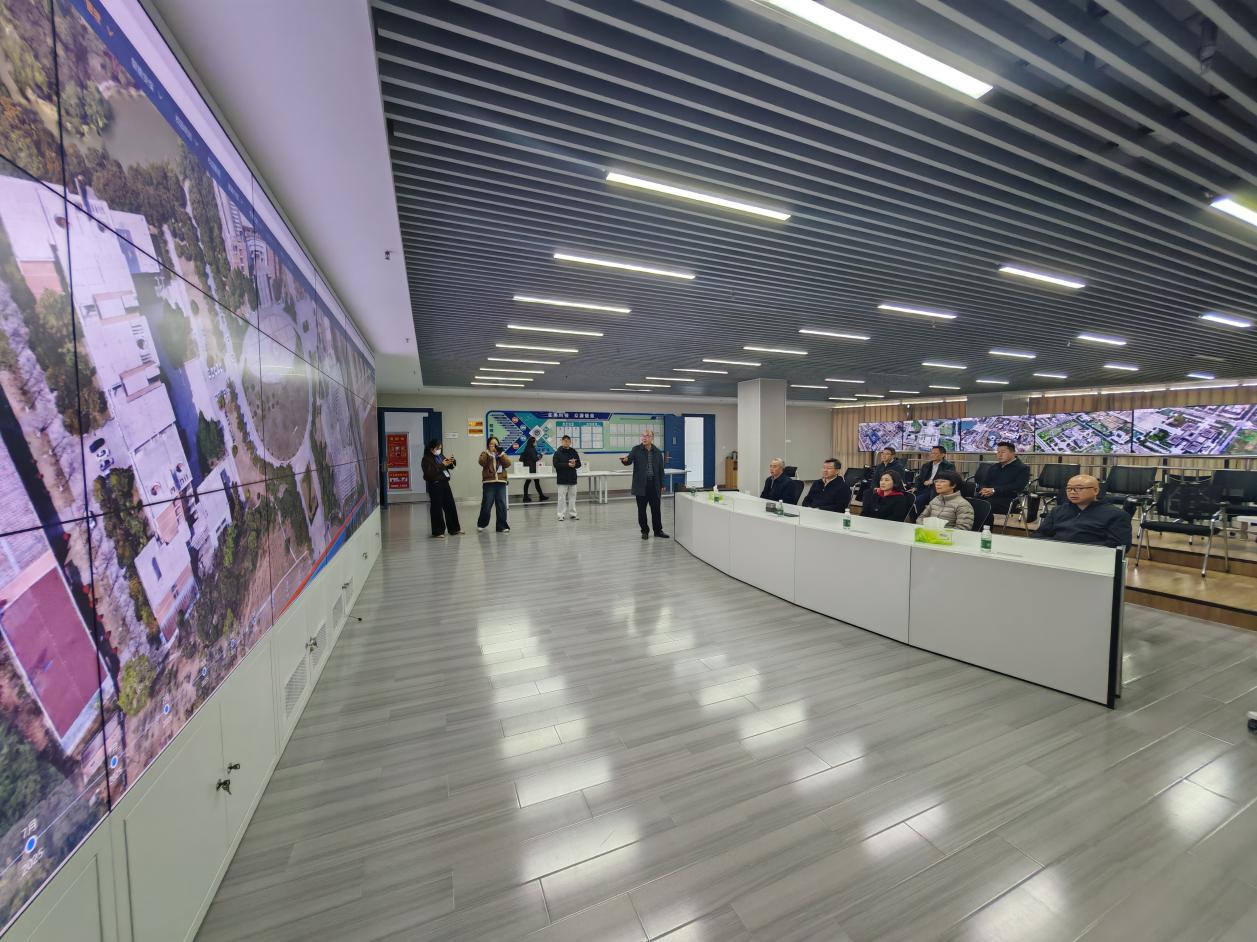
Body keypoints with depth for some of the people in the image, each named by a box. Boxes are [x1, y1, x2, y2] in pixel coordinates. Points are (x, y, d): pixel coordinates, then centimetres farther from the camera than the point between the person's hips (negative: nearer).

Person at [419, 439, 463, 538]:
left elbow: (451, 466, 20)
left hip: (445, 483, 7)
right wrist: (442, 465, -19)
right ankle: (437, 532, 6)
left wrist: (451, 461, -3)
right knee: (436, 509, -2)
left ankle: (454, 529, 22)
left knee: (450, 506, 11)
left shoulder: (441, 456, 13)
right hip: (435, 485, -7)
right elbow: (430, 472, -19)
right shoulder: (426, 459, -6)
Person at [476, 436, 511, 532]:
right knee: (486, 505, -1)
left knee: (502, 505, 0)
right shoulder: (485, 453, 8)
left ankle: (502, 526, 9)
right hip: (489, 482, -2)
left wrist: (501, 454, -12)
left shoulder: (502, 454, 15)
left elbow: (508, 464, -2)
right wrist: (488, 452, -19)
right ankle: (481, 524, 18)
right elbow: (482, 462, -12)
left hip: (501, 482, 2)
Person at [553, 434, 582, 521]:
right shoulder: (557, 453, -4)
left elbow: (579, 464, 6)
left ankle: (572, 514, 17)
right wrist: (568, 465, -20)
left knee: (572, 496, 9)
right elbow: (556, 464, -14)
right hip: (562, 479, -3)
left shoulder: (574, 452, 6)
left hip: (572, 478, 4)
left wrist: (574, 464, -17)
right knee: (562, 497, -1)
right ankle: (561, 514, 7)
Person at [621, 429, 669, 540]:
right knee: (641, 510, 4)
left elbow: (661, 469, 10)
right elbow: (629, 460, -9)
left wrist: (662, 485, 8)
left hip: (654, 484, 2)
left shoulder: (657, 452, 7)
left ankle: (658, 530, 19)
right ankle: (644, 531, 17)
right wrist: (625, 460, -33)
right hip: (641, 484, -1)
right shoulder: (636, 449, 1)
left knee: (656, 509, 6)